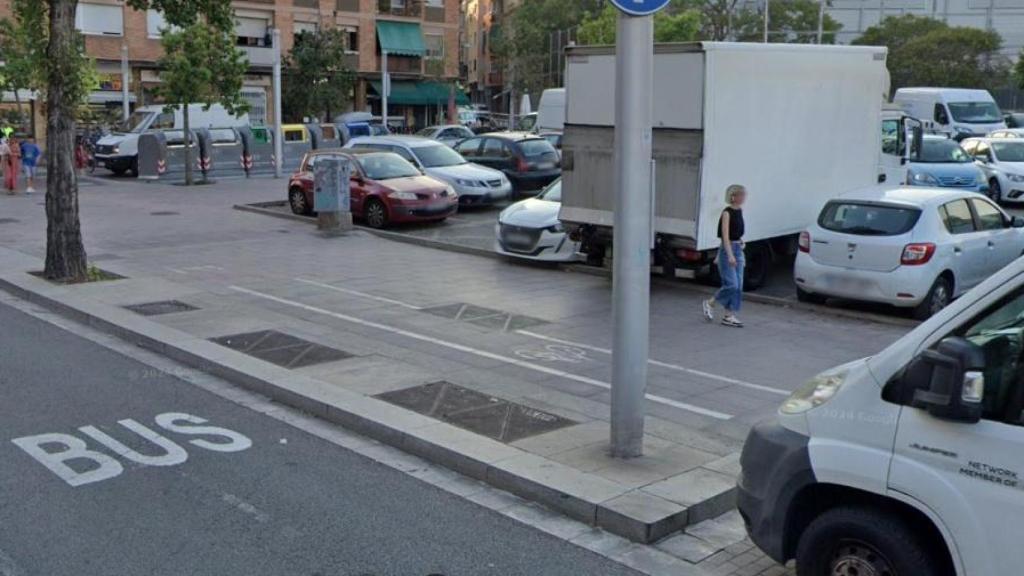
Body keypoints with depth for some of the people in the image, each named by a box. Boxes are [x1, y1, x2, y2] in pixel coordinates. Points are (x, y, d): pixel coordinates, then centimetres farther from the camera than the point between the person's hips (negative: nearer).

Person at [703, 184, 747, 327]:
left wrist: (741, 253, 17)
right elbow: (725, 236, -20)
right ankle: (709, 303, 10)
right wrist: (730, 255, -28)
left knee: (738, 286, 5)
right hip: (727, 250, -8)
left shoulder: (739, 211, 11)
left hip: (738, 250, 8)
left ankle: (729, 316, 10)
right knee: (731, 284, -12)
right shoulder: (727, 212, -13)